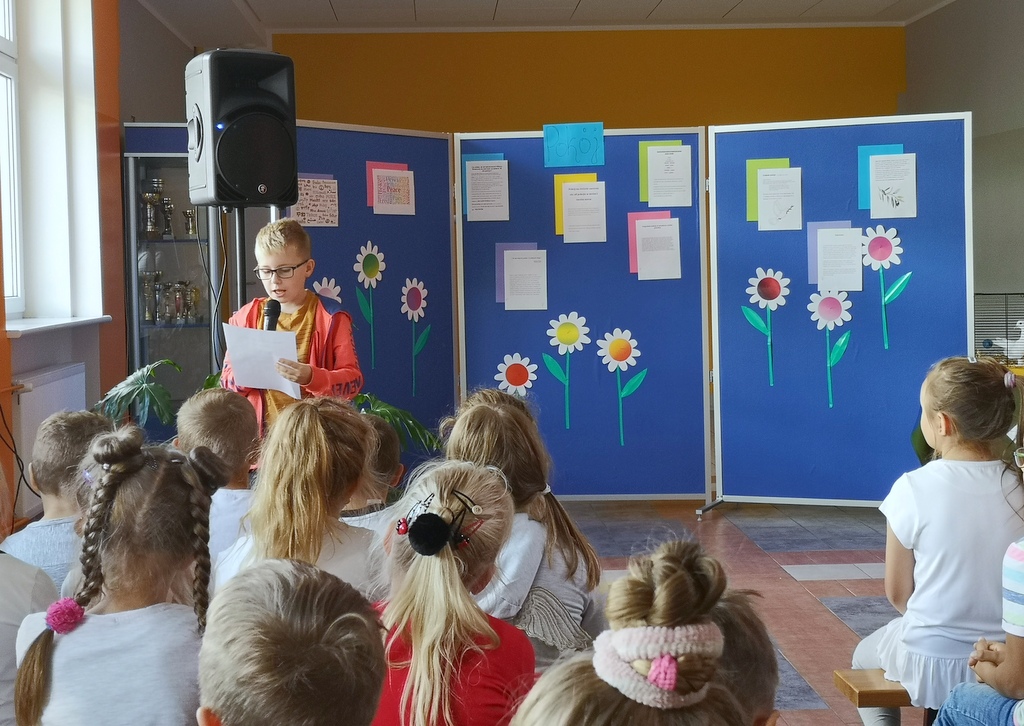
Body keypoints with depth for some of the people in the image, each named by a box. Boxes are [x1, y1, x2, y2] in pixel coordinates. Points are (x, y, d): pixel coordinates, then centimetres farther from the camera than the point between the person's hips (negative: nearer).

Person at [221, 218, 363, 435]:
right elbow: (227, 381, 10)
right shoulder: (246, 317, 10)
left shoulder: (330, 317, 2)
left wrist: (310, 377, -21)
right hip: (260, 432, 2)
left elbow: (353, 381, -4)